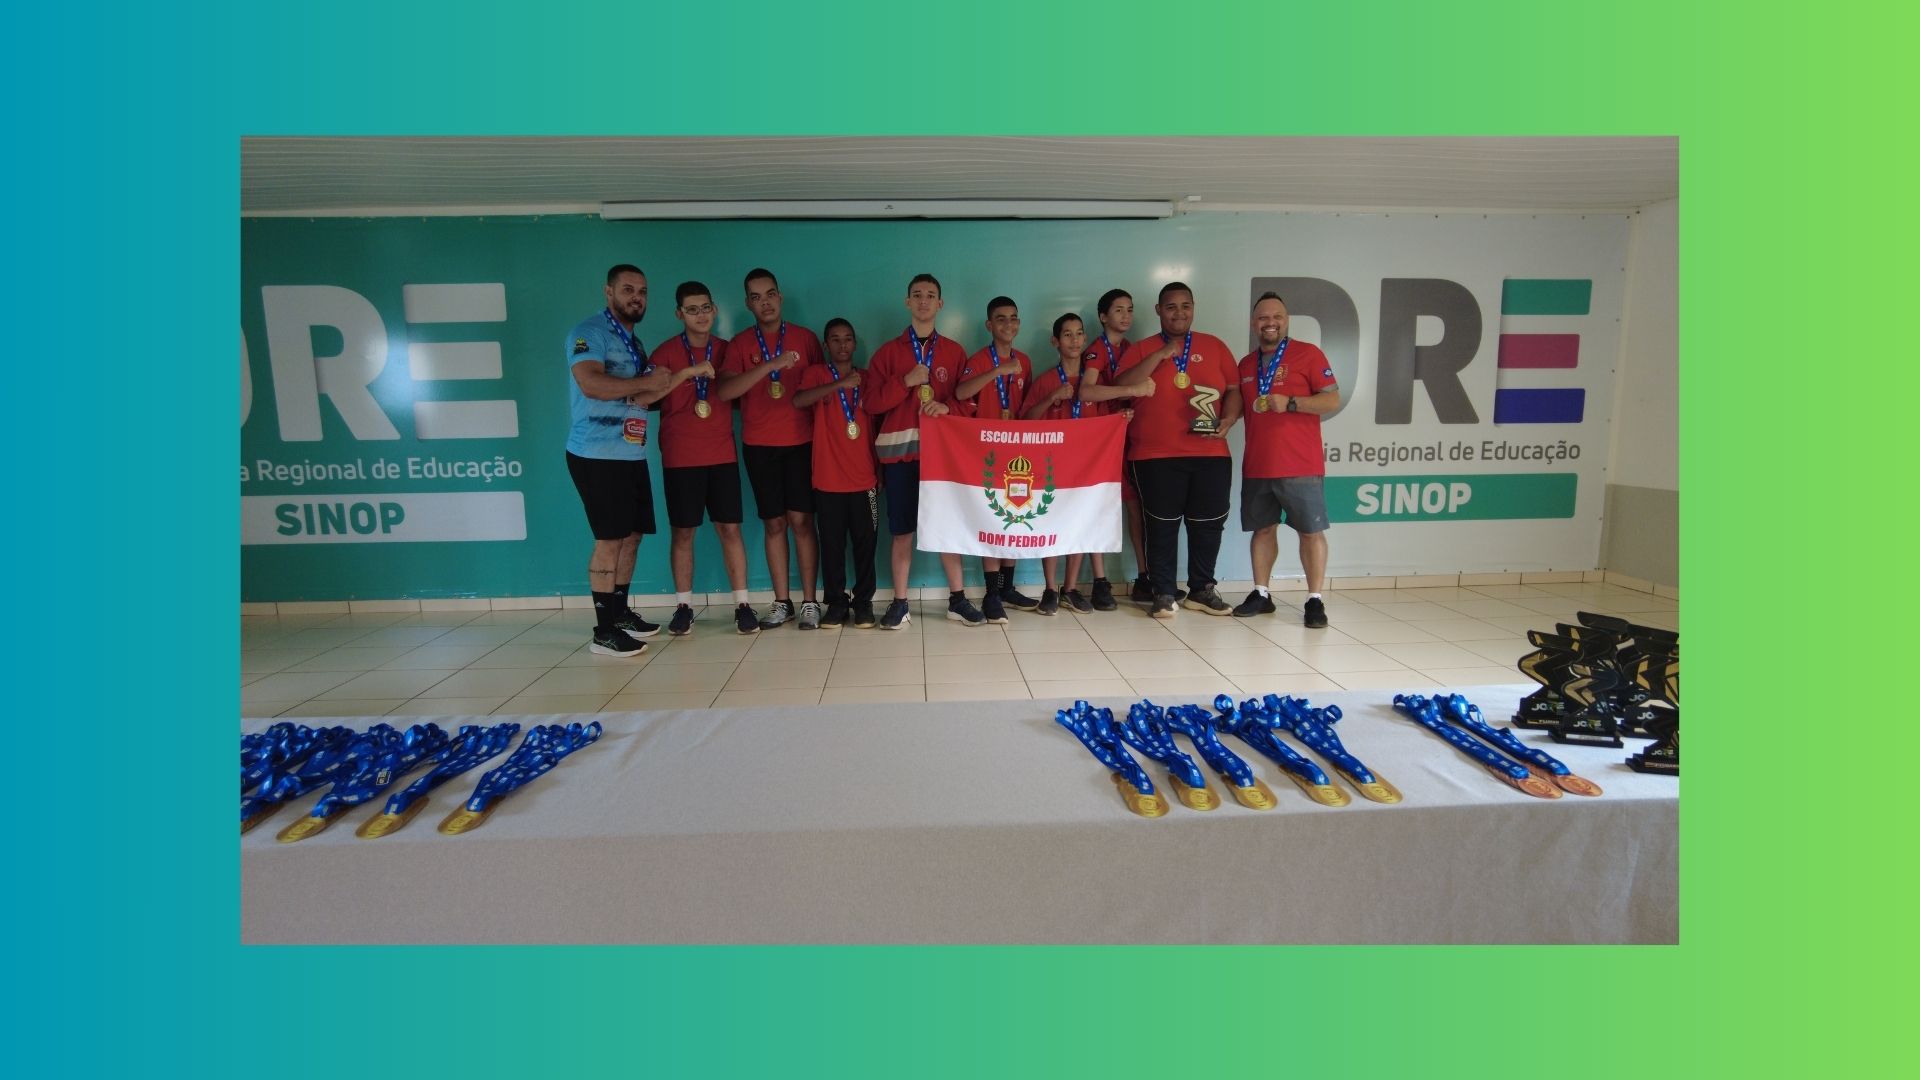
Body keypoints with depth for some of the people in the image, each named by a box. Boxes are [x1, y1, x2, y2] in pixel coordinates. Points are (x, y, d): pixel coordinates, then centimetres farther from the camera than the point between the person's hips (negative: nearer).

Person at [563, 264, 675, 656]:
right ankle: (604, 631, 1)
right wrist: (645, 382, -11)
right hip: (597, 454, -8)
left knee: (631, 536, 10)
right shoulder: (589, 333, -7)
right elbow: (590, 383, -22)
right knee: (610, 540, -7)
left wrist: (658, 391, -2)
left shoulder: (635, 343, 20)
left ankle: (620, 613, 21)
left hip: (632, 454, 8)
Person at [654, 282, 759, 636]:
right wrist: (688, 372, -22)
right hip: (680, 457, -2)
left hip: (722, 454, 2)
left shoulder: (726, 350, 10)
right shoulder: (666, 352, 2)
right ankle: (684, 607, 11)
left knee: (729, 528, 1)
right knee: (683, 530, 2)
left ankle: (742, 605, 6)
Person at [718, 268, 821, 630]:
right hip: (759, 445, 1)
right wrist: (771, 364, -20)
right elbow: (725, 391, -10)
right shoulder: (740, 343, 5)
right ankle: (782, 602, 12)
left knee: (801, 520, -3)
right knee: (774, 523, 4)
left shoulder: (805, 338, 6)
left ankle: (809, 601, 3)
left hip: (801, 442, -1)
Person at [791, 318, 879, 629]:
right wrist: (839, 384, -26)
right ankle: (836, 602, 14)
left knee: (865, 543, 5)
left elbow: (877, 426, 14)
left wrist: (880, 470, 11)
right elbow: (798, 401, -18)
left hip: (864, 479, 2)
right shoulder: (816, 373, 3)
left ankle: (863, 601, 15)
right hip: (828, 479, -2)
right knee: (832, 544, 4)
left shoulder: (867, 378, 11)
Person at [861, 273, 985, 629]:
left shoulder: (954, 351, 11)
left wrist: (948, 407, -13)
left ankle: (957, 600, 13)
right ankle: (900, 603, 10)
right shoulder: (888, 352, 7)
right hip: (900, 450, -1)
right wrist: (906, 381, -12)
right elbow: (870, 402, -1)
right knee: (902, 530, 2)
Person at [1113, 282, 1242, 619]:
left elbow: (1234, 389, 10)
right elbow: (1122, 388, -8)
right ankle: (1163, 593, 12)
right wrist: (1160, 355, -12)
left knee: (1208, 524, 7)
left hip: (1211, 453, 3)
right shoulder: (1141, 349, 7)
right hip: (1155, 455, -2)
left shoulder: (1214, 346, 13)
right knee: (1162, 525, 2)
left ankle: (1202, 590, 22)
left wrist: (1228, 420, -9)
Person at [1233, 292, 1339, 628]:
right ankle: (1261, 594, 19)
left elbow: (1332, 400, -6)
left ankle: (1315, 600, 7)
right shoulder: (1245, 364, 14)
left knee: (1311, 531, -1)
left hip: (1300, 465, -4)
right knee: (1262, 528, 10)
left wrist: (1290, 403, -18)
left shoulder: (1308, 354, -1)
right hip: (1256, 465, 5)